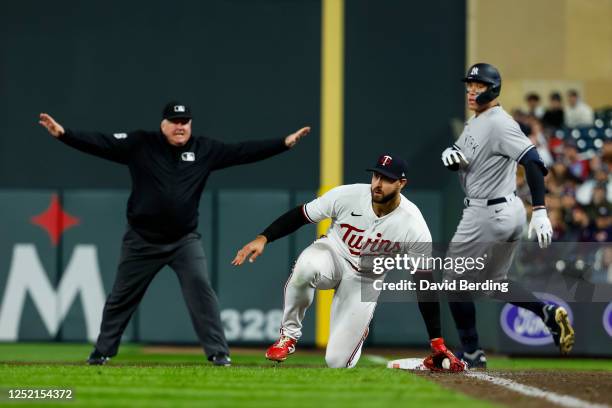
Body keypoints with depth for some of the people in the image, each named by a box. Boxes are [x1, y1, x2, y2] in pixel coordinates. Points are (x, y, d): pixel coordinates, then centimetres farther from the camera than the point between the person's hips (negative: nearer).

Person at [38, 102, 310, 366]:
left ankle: (219, 354, -10)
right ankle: (101, 352, 25)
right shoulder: (140, 145, -6)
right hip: (142, 240, -1)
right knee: (121, 297, 8)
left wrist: (284, 143, -7)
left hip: (184, 240, 1)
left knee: (200, 288, -15)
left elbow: (243, 152, 0)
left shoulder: (205, 150, 2)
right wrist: (63, 134, -26)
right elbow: (100, 142, -13)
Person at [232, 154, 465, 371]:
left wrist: (437, 343, -21)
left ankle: (358, 329, 28)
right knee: (306, 267, -39)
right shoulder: (347, 196, -22)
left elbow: (425, 283, -19)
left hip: (365, 281, 0)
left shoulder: (413, 225, -24)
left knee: (338, 362, -10)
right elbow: (299, 216, -10)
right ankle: (289, 334, -14)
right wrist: (263, 238, -25)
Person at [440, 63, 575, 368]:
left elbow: (533, 162, -27)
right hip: (510, 213, 10)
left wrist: (540, 211, -34)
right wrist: (450, 154, -9)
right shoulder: (474, 123, 12)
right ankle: (548, 313, 3)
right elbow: (456, 159, 17)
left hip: (487, 215, -10)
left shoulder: (499, 124, -19)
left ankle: (471, 353, 9)